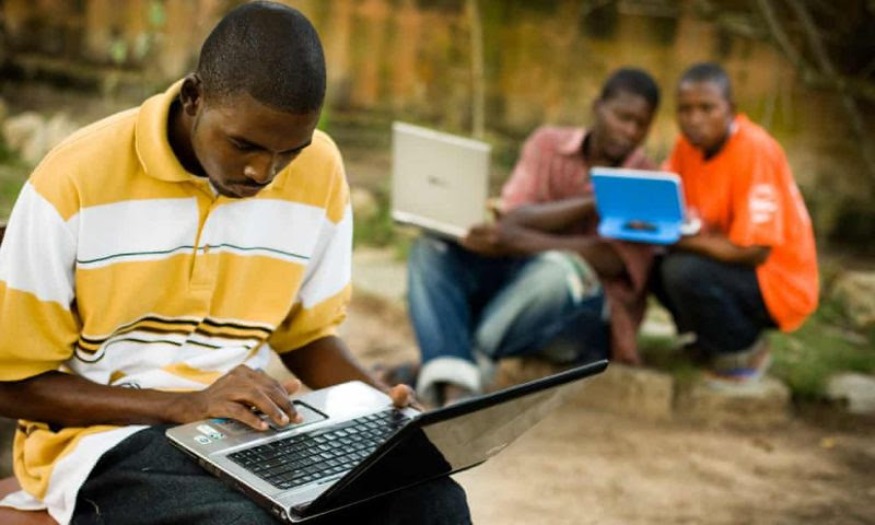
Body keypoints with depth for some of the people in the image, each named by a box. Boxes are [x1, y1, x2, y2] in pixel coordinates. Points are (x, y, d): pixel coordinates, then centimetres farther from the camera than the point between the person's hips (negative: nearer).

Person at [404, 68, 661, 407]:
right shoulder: (548, 144, 10)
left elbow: (612, 261, -17)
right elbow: (511, 220, -6)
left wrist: (518, 241, -29)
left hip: (583, 308, -3)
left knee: (558, 268, -36)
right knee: (431, 250, -20)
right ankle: (455, 389, -40)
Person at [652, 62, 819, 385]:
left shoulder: (755, 150, -23)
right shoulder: (689, 144, -1)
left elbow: (754, 251, -26)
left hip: (778, 283, -8)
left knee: (684, 271, -29)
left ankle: (744, 352, -4)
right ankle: (709, 343, 12)